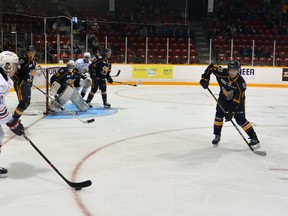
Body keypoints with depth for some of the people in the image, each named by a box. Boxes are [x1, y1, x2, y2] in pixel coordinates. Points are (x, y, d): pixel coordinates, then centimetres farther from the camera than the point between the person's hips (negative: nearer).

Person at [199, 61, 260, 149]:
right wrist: (205, 78, -16)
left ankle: (254, 138, -5)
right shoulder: (222, 73, -26)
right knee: (219, 114, -9)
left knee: (240, 119, -13)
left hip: (237, 99, -3)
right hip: (224, 97, 4)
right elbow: (211, 67, -11)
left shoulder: (241, 83, -33)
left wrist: (231, 112, -36)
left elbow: (237, 100, -32)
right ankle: (217, 135, 10)